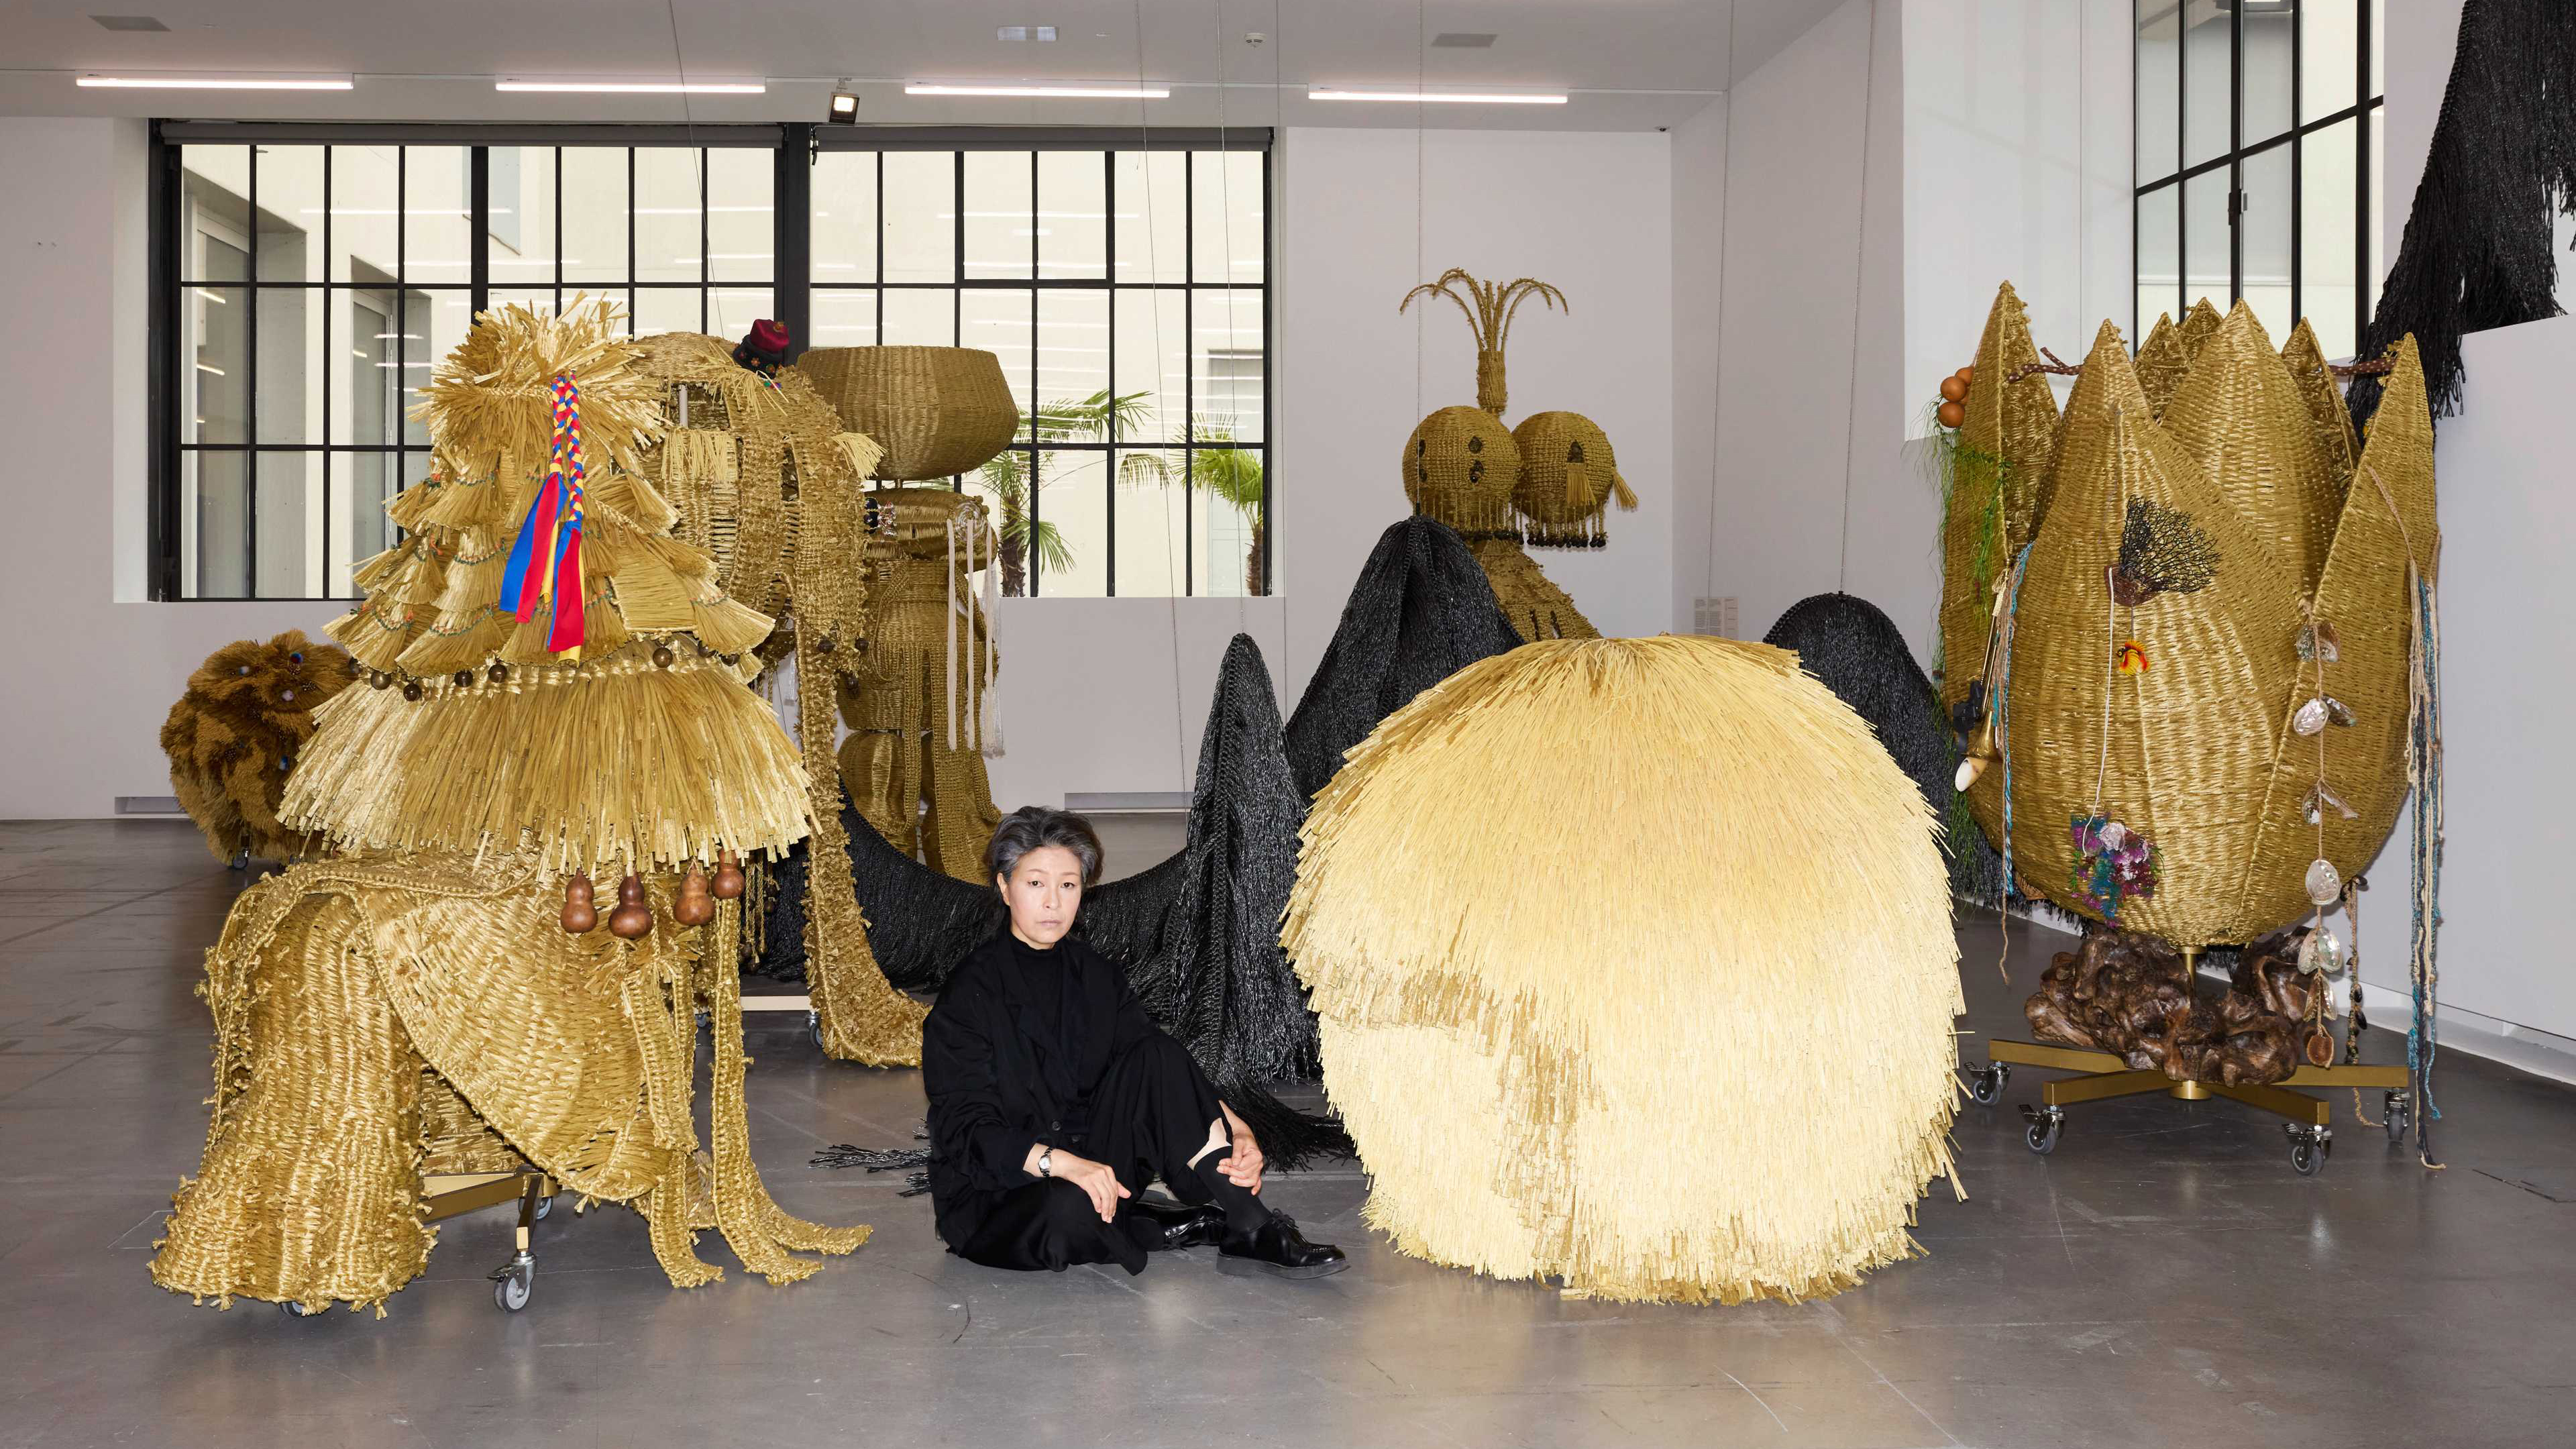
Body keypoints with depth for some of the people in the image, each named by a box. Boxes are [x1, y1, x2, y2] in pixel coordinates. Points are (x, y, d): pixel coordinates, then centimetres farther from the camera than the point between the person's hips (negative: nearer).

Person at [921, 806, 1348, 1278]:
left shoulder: (1097, 975, 8)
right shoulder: (975, 990, -11)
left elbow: (1167, 1071, 3)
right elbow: (966, 1128, -19)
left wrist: (1237, 1129, -15)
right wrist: (1062, 1164, -34)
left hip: (1095, 1162, 6)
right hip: (995, 1193, -5)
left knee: (1155, 1055, -16)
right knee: (1072, 1211, -40)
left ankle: (1249, 1227, -21)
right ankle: (1196, 1227, -10)